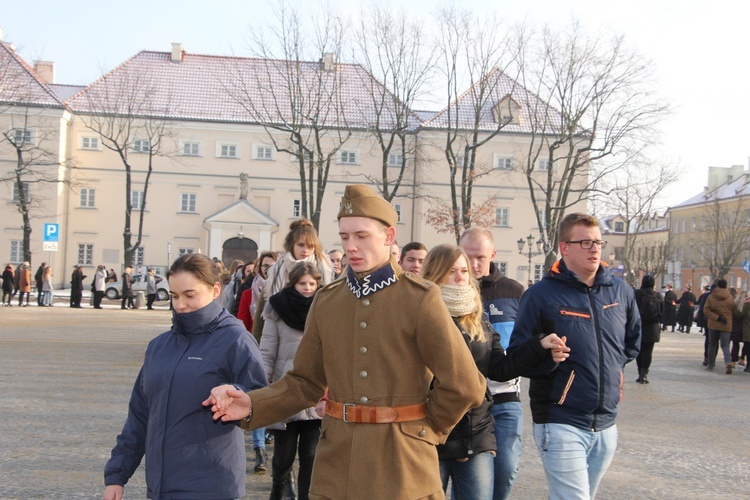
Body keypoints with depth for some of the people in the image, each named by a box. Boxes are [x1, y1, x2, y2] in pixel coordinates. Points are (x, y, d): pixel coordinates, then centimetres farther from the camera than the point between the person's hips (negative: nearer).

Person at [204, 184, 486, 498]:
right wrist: (251, 405, -7)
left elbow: (464, 386, -7)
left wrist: (426, 427, 3)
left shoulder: (421, 299, -8)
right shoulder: (326, 301, 6)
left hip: (402, 470, -3)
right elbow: (305, 382, 8)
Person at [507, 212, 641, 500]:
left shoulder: (620, 291, 7)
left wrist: (615, 366, 15)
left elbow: (633, 339, 26)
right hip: (561, 424, -5)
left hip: (606, 424, 6)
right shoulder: (542, 294, -9)